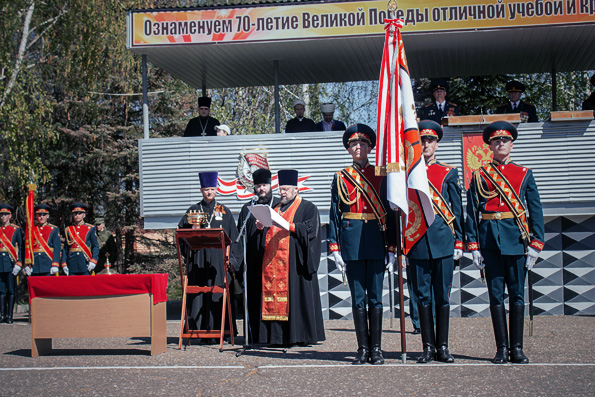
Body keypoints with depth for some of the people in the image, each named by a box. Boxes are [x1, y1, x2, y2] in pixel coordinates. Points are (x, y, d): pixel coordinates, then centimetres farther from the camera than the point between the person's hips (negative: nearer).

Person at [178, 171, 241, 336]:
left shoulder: (224, 211, 10)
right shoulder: (193, 210, 13)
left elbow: (233, 237, 8)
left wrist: (232, 259, -1)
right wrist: (192, 230, -10)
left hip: (219, 259, -1)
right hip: (198, 259, 1)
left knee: (218, 295, -4)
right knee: (199, 294, -3)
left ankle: (219, 330, -1)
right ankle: (201, 330, 0)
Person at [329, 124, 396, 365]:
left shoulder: (381, 176, 8)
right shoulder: (341, 177, 7)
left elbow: (389, 212, 7)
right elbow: (334, 214, 6)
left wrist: (392, 247, 3)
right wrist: (335, 248, -2)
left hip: (376, 239, 0)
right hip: (352, 241, 0)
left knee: (375, 297, 2)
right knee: (358, 297, 3)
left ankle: (376, 349, 8)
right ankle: (363, 349, 9)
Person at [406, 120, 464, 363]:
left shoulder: (448, 173, 8)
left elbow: (457, 209, 9)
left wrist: (459, 241, 3)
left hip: (443, 239, 0)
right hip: (416, 241, 0)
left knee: (442, 295, 3)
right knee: (423, 295, 3)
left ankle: (443, 347, 11)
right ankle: (428, 346, 11)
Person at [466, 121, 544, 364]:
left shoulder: (524, 174, 10)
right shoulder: (479, 176, 8)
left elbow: (536, 210, 8)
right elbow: (471, 212, 5)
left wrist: (535, 244, -1)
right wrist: (473, 245, -3)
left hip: (517, 237, 0)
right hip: (490, 239, 0)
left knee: (517, 294, 2)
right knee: (496, 295, 2)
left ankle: (517, 349, 8)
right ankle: (501, 348, 8)